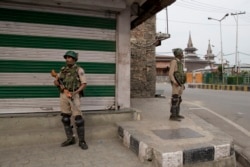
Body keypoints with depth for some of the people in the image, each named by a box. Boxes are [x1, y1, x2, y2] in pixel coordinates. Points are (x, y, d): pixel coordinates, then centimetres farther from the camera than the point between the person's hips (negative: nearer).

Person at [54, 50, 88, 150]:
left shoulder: (79, 70, -4)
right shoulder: (63, 70, 12)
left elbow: (84, 84, -9)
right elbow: (55, 81, 16)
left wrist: (75, 92, -21)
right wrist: (59, 85, -7)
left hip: (74, 95, -6)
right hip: (63, 95, 6)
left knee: (78, 118, -8)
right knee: (65, 118, 9)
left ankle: (82, 141, 3)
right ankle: (70, 139, 21)